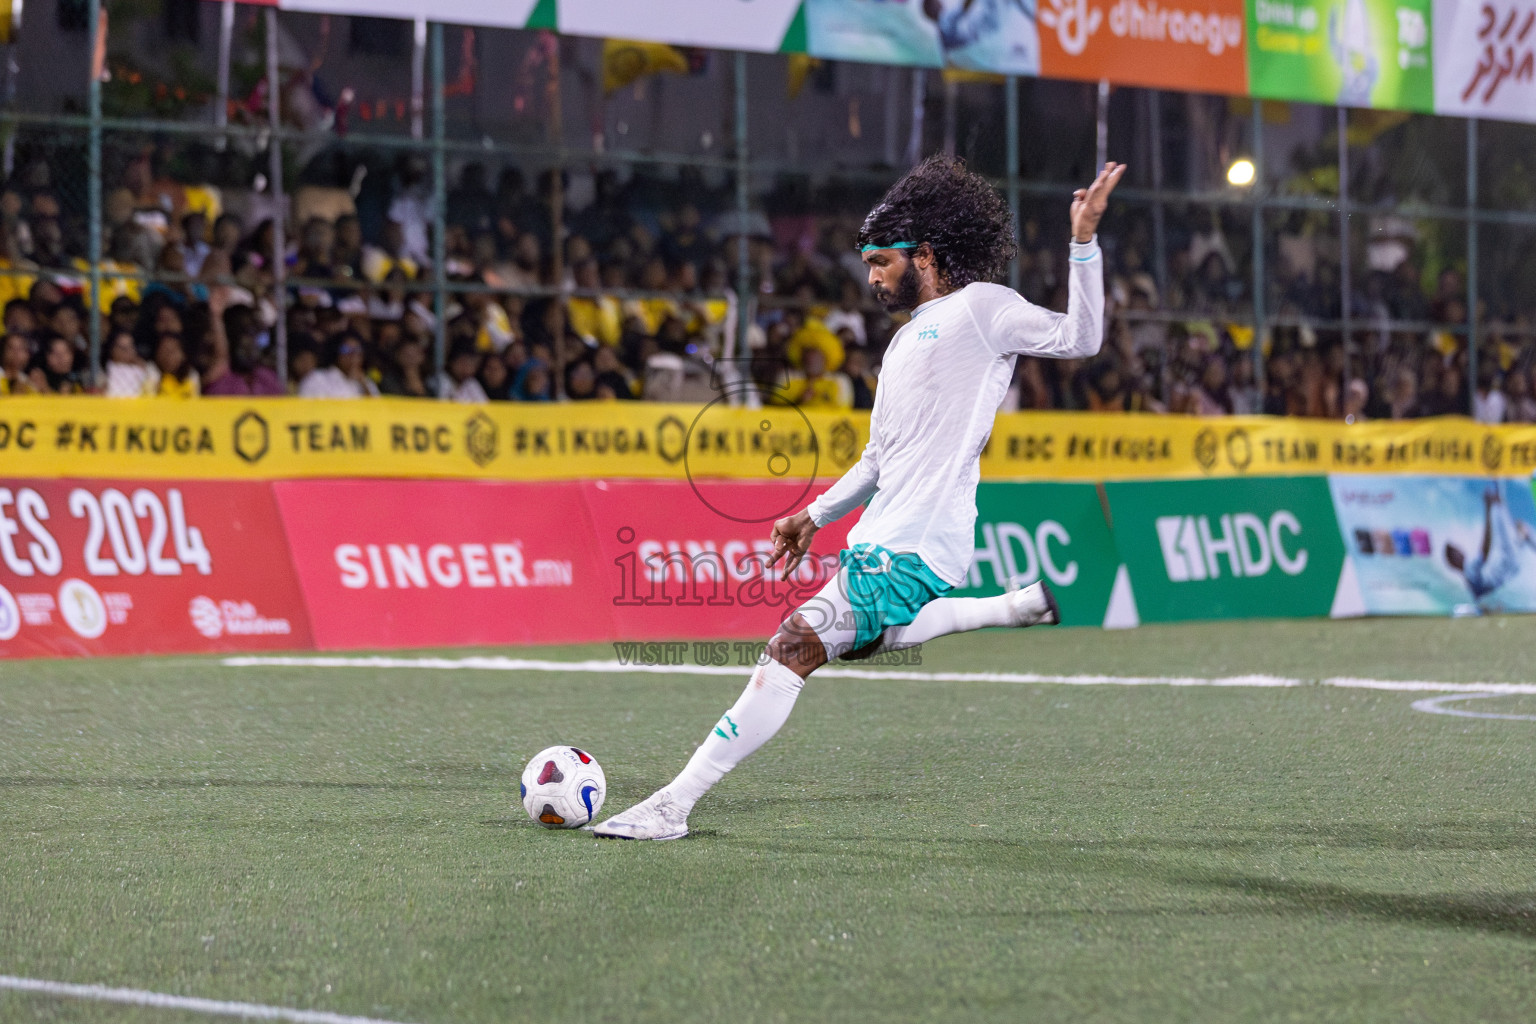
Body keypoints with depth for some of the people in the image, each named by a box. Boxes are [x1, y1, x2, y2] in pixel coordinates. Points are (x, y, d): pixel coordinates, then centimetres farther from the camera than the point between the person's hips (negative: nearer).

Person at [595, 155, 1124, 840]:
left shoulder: (979, 307, 0)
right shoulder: (906, 340, 25)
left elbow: (1079, 339, -9)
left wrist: (1084, 242, -16)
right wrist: (816, 515, 24)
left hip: (912, 549, -10)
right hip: (880, 538, 10)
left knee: (794, 649, -15)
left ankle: (672, 806, -14)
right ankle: (1016, 607, 18)